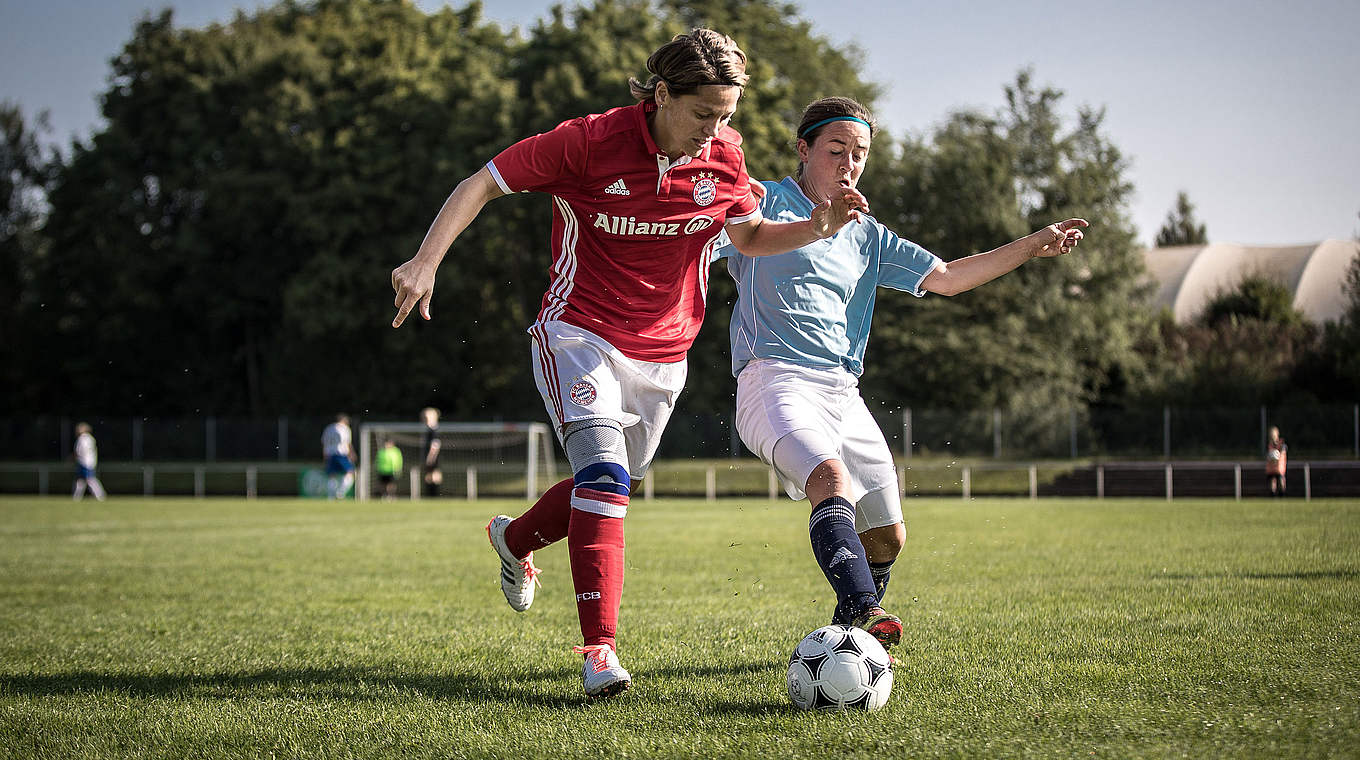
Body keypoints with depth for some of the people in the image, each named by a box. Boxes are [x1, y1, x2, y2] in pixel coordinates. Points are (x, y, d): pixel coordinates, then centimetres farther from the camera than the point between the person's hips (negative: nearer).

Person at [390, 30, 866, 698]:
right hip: (579, 335, -5)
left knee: (608, 488, 15)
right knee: (602, 470, -25)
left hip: (662, 354, 5)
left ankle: (514, 540, 48)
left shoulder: (725, 155, -5)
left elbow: (750, 237, 11)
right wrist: (426, 261, -22)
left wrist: (817, 227, -8)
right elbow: (482, 183, -11)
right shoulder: (591, 142, -18)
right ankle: (600, 649, -25)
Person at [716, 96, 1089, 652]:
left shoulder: (864, 236, 25)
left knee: (885, 537, 6)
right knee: (832, 478, -34)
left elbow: (946, 278, 23)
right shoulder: (763, 205, 7)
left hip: (843, 395, 7)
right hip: (777, 381, -7)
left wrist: (1031, 247, 15)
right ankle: (861, 612, -49)